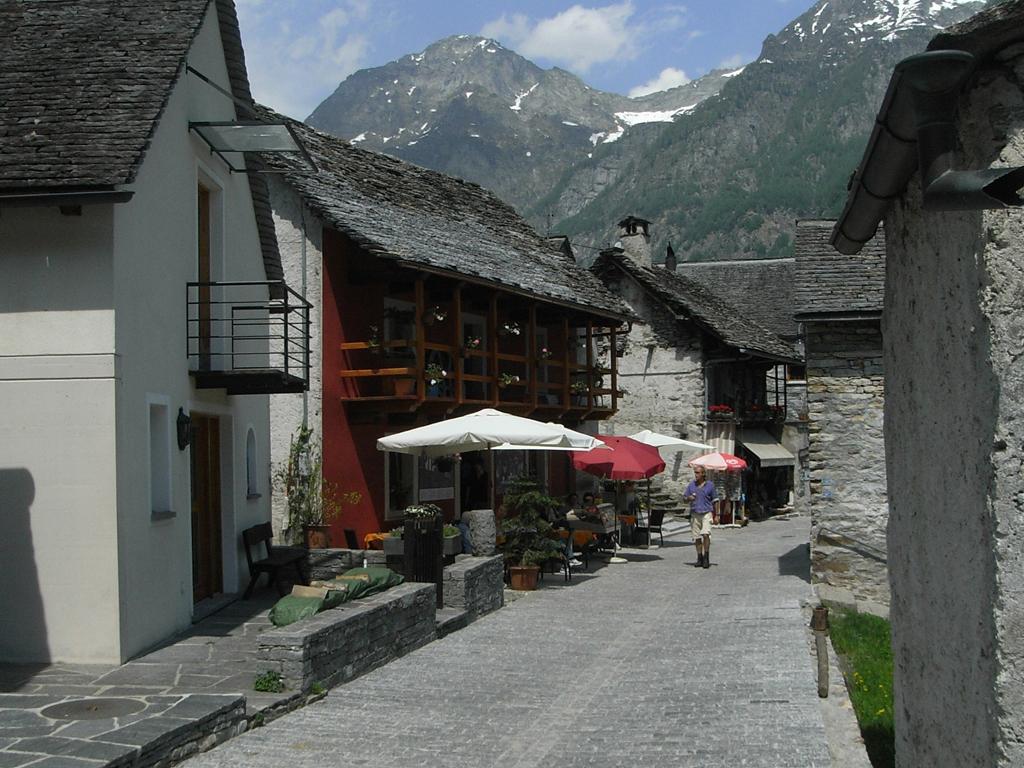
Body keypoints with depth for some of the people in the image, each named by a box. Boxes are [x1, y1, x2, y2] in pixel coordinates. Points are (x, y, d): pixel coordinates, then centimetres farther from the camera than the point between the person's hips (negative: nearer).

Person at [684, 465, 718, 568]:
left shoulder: (710, 485, 2)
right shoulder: (691, 485, 8)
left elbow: (714, 500, 8)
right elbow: (684, 498, 13)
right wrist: (689, 498, -12)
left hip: (706, 513, -3)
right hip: (695, 514, 3)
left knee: (706, 534, -18)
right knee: (697, 538, 5)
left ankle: (706, 558, -10)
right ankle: (700, 558, 15)